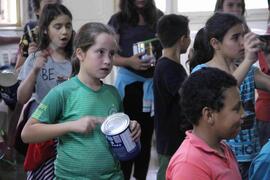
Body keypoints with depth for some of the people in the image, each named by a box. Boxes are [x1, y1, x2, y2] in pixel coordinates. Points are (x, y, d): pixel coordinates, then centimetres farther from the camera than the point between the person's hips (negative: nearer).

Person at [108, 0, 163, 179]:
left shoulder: (159, 18, 4)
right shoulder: (119, 20, -4)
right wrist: (129, 61, -21)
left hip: (154, 83, 3)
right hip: (129, 82, -3)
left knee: (147, 134, 11)